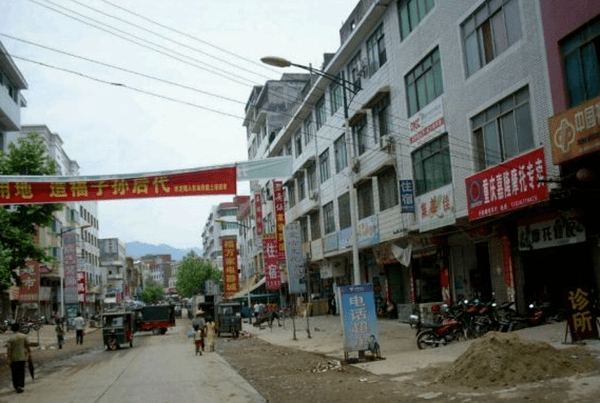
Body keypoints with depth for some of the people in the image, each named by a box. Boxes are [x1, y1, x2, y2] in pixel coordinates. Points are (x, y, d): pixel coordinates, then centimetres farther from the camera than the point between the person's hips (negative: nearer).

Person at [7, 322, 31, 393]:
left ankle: (16, 387, 22)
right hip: (22, 357, 2)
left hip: (14, 359, -2)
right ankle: (20, 386, -6)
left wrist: (9, 360, -7)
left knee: (15, 373, 13)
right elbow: (27, 346, 2)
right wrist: (29, 355, 12)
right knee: (21, 372, 8)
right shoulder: (23, 337, -3)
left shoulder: (10, 339, -11)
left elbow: (9, 350, -12)